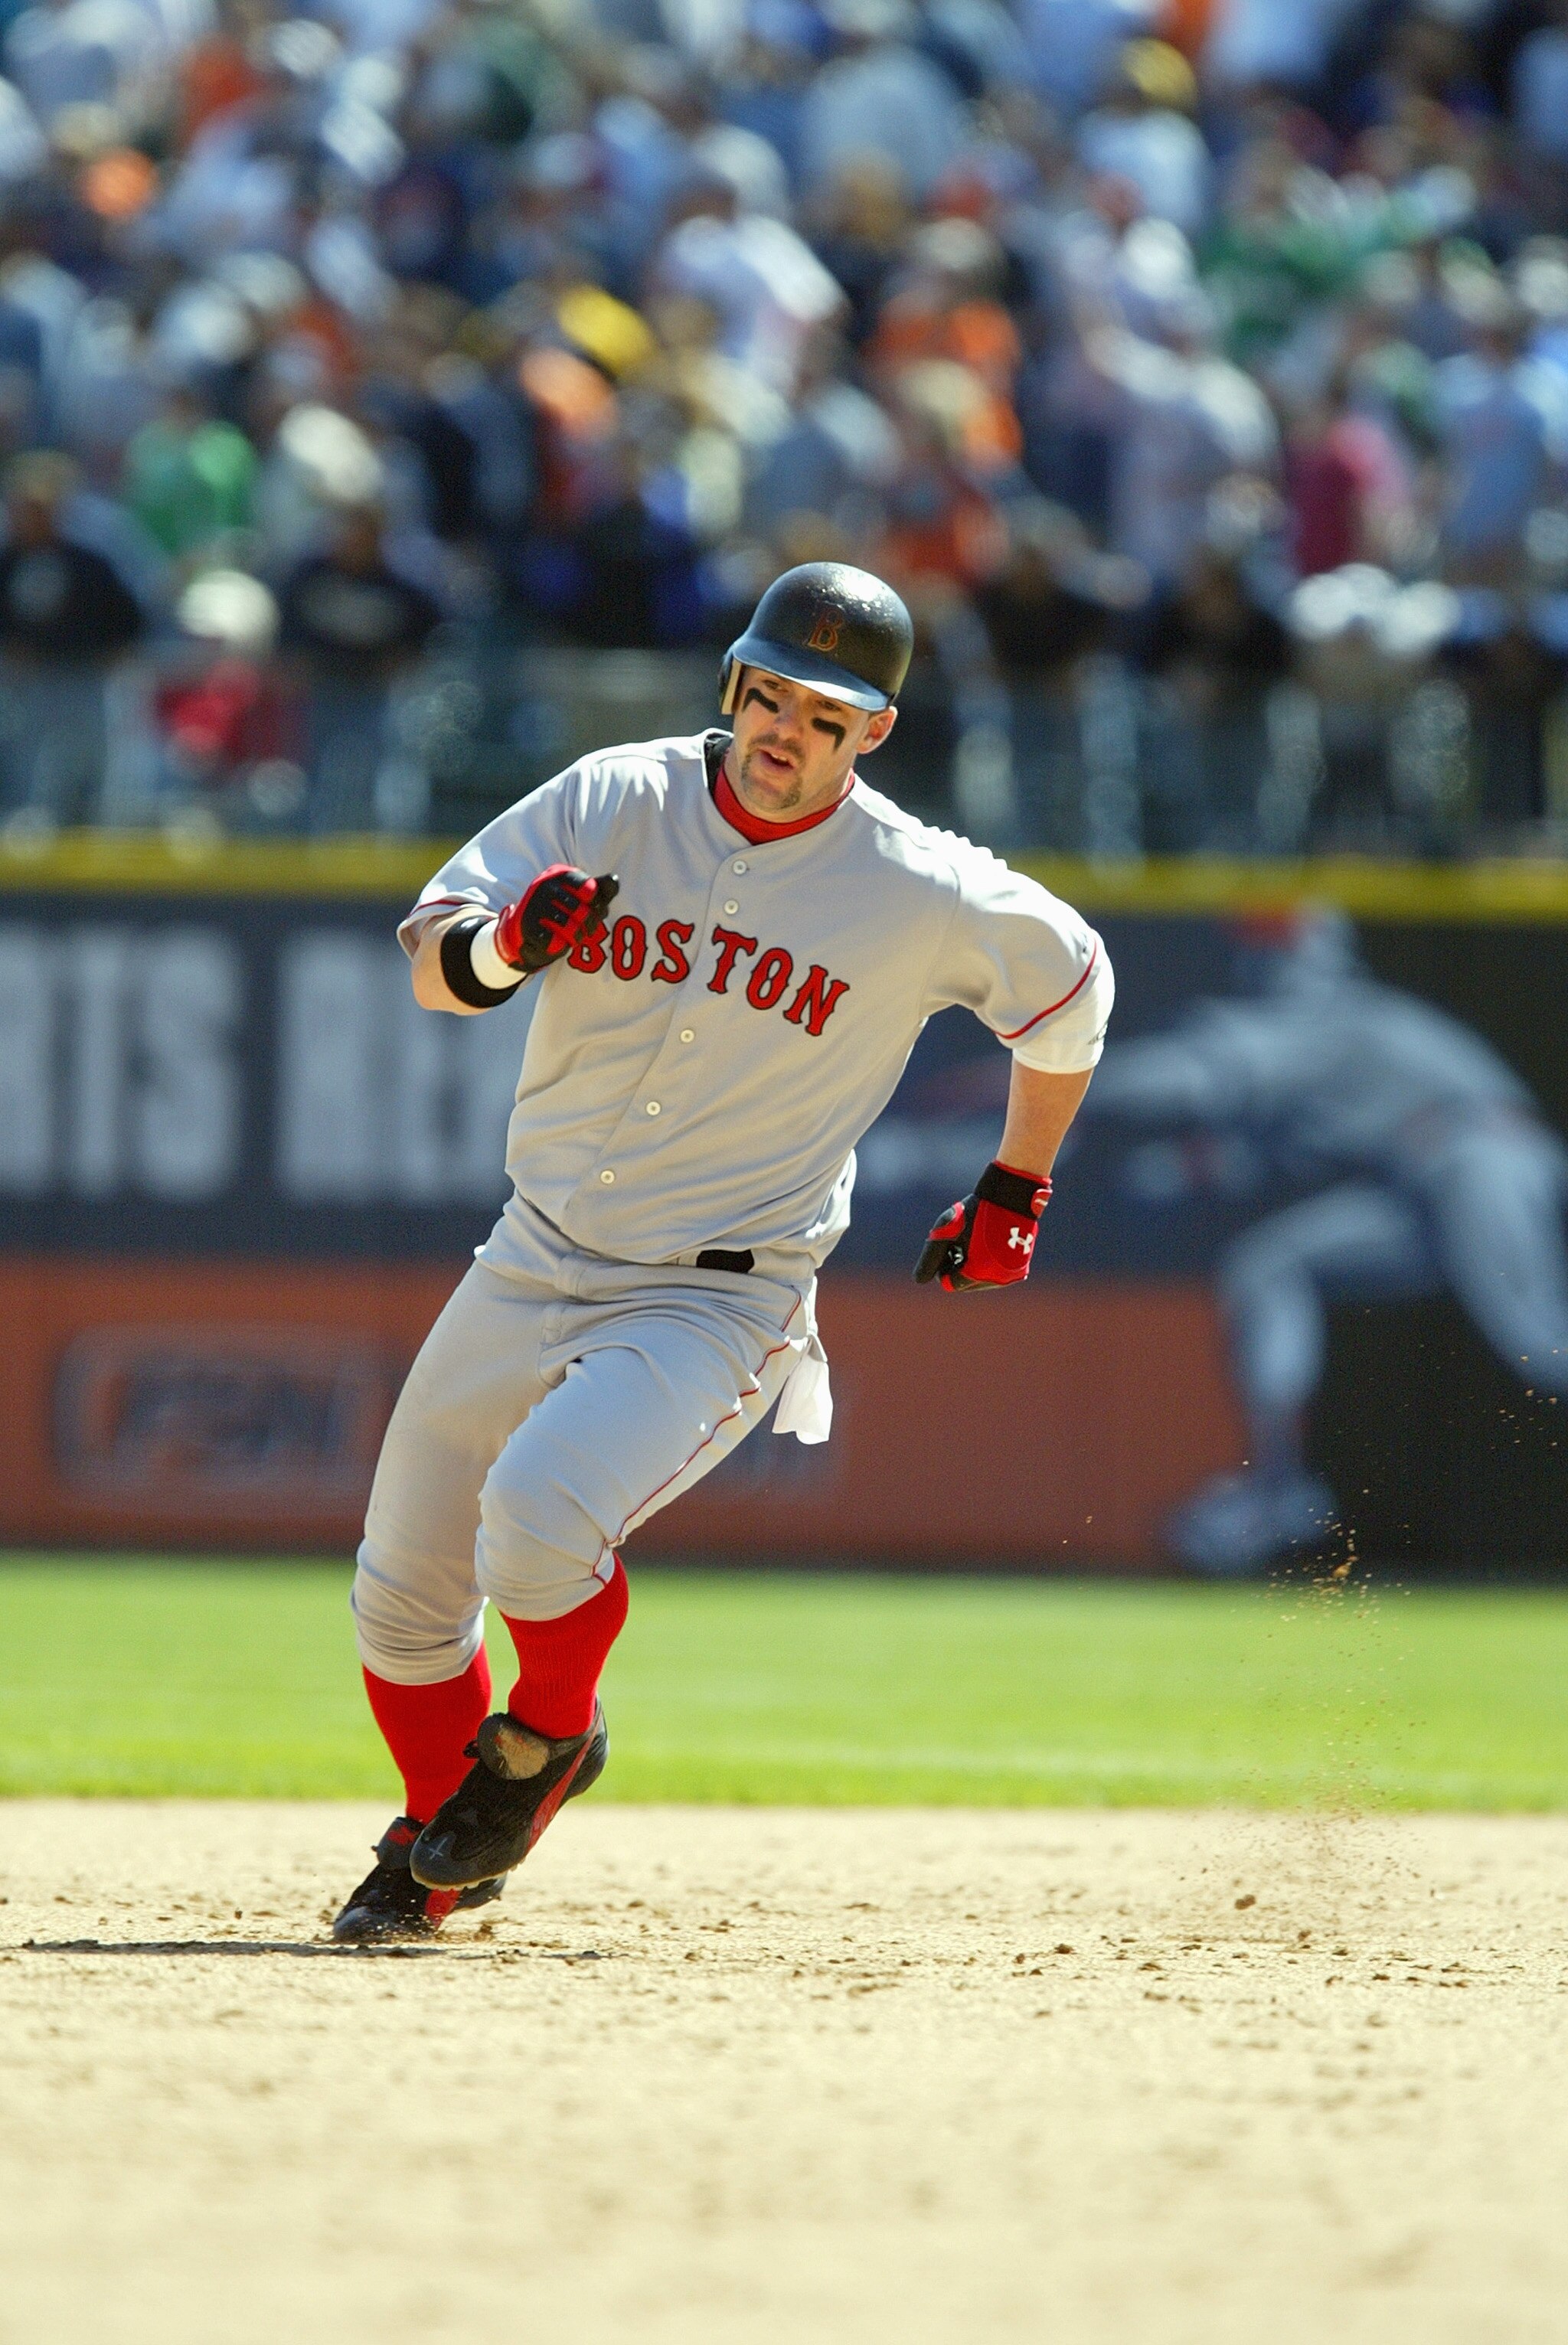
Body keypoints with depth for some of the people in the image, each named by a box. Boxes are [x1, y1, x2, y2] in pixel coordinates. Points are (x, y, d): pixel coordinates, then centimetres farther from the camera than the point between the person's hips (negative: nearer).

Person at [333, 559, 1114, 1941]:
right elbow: (432, 956, -8)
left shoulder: (924, 893, -10)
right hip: (535, 1264, 4)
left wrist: (1016, 1190, 12)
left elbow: (1070, 982, 9)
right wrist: (507, 943, -31)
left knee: (539, 1516, -29)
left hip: (720, 1300, -4)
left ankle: (547, 1740, 2)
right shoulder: (612, 804, -4)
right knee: (401, 1594, 10)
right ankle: (438, 1852, 36)